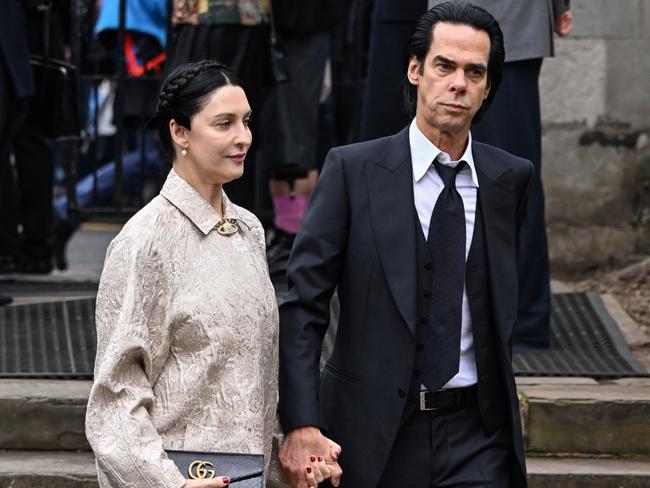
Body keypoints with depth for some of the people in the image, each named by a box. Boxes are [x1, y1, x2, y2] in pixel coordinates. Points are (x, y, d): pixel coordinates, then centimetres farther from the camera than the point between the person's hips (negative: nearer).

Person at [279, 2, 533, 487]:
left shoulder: (511, 178, 6)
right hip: (373, 433, -2)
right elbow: (303, 304, -8)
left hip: (475, 433, 2)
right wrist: (300, 424, -17)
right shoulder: (353, 170, -3)